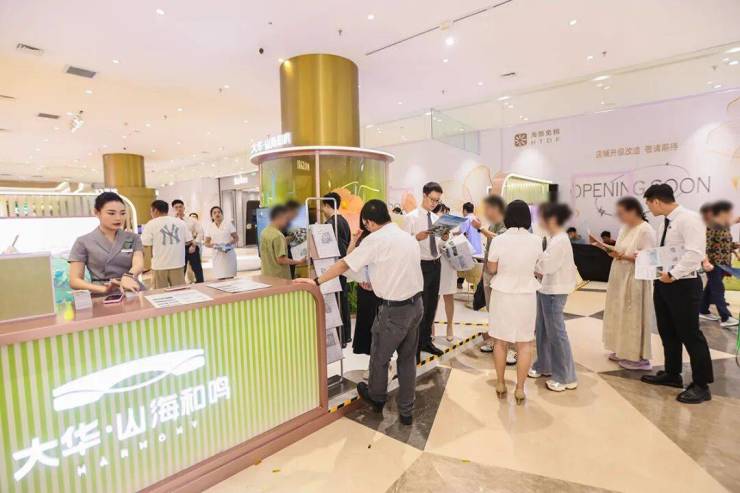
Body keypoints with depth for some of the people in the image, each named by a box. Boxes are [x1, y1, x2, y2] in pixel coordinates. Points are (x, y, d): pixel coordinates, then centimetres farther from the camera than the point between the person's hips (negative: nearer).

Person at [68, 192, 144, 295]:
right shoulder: (83, 242, 6)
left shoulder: (133, 238, 10)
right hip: (102, 298, -1)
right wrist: (104, 289, -16)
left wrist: (128, 276, -29)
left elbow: (138, 264, -7)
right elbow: (74, 281, 1)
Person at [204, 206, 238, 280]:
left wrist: (230, 243, -16)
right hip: (217, 255, 2)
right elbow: (206, 243, 9)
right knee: (220, 278, -3)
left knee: (230, 278, -4)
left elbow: (236, 238, 3)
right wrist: (212, 245, -13)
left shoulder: (228, 224, 2)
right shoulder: (209, 227, 7)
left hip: (229, 254, -1)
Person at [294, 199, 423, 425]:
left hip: (394, 310, -7)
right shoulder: (410, 239, 7)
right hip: (416, 304, 7)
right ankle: (406, 411, 29)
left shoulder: (375, 240, -13)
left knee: (380, 357, 17)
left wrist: (316, 281, -1)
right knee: (408, 358, 18)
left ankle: (377, 398, 41)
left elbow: (344, 265, -10)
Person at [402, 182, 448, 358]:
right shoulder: (411, 217, -8)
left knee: (432, 305, 15)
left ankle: (426, 341, 31)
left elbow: (438, 247, 11)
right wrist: (417, 237, -32)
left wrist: (444, 239, -9)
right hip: (420, 265, -7)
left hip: (435, 265, 7)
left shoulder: (437, 219, 11)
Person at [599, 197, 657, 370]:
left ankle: (639, 358, 10)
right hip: (621, 279, 9)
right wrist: (613, 252, -3)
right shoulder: (625, 228, 12)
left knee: (635, 317, -1)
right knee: (622, 315, 14)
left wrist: (623, 256, -27)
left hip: (635, 280, -8)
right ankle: (624, 351, 26)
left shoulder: (646, 230, -14)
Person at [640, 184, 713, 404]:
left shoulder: (689, 219, -17)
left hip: (683, 285, -9)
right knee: (667, 332, 18)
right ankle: (672, 374, 33)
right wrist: (643, 257, 11)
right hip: (663, 283, 9)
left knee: (690, 334, 1)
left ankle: (701, 385, 16)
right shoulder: (665, 223, 11)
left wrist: (673, 274, -27)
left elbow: (695, 254, -26)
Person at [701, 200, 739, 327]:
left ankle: (703, 311, 22)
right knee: (718, 289, -9)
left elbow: (727, 245, 21)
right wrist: (706, 261, -29)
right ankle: (725, 318, -10)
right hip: (713, 264, -9)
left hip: (723, 263, 9)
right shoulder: (711, 226, -15)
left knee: (711, 288, 14)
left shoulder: (725, 227, 13)